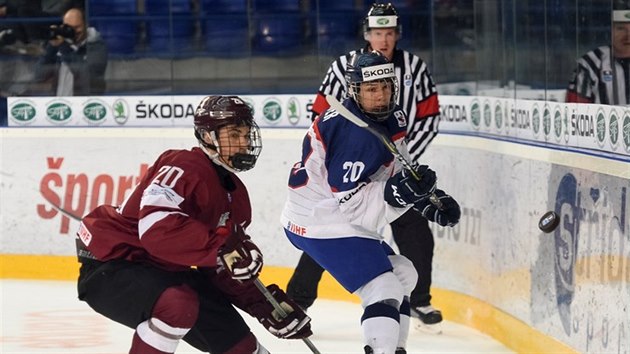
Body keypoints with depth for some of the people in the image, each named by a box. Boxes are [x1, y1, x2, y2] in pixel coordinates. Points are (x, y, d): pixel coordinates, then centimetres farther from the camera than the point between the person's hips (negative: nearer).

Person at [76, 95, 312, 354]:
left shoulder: (236, 195, 8)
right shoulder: (185, 168, -22)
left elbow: (225, 270, 10)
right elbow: (156, 226, -37)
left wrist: (263, 304, -3)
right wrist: (222, 247, -40)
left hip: (165, 272, 10)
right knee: (178, 304, -38)